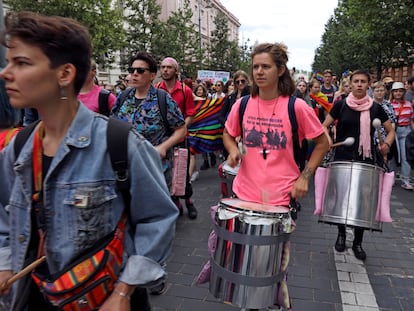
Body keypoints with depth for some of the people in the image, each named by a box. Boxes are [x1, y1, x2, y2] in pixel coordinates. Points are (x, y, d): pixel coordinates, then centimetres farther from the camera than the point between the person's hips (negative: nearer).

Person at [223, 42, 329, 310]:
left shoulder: (296, 107, -11)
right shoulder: (242, 105, -1)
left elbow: (323, 142, 1)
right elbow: (228, 134, 17)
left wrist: (305, 177, -7)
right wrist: (233, 151, -5)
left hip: (281, 197, -3)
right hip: (245, 193, 3)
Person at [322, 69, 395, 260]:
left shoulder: (375, 108, 4)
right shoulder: (341, 105, 1)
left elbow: (391, 131, 11)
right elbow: (324, 126, 6)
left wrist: (387, 143, -10)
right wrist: (328, 138, -15)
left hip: (367, 160, 1)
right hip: (343, 158, -1)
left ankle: (358, 243, 20)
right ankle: (341, 234, 30)